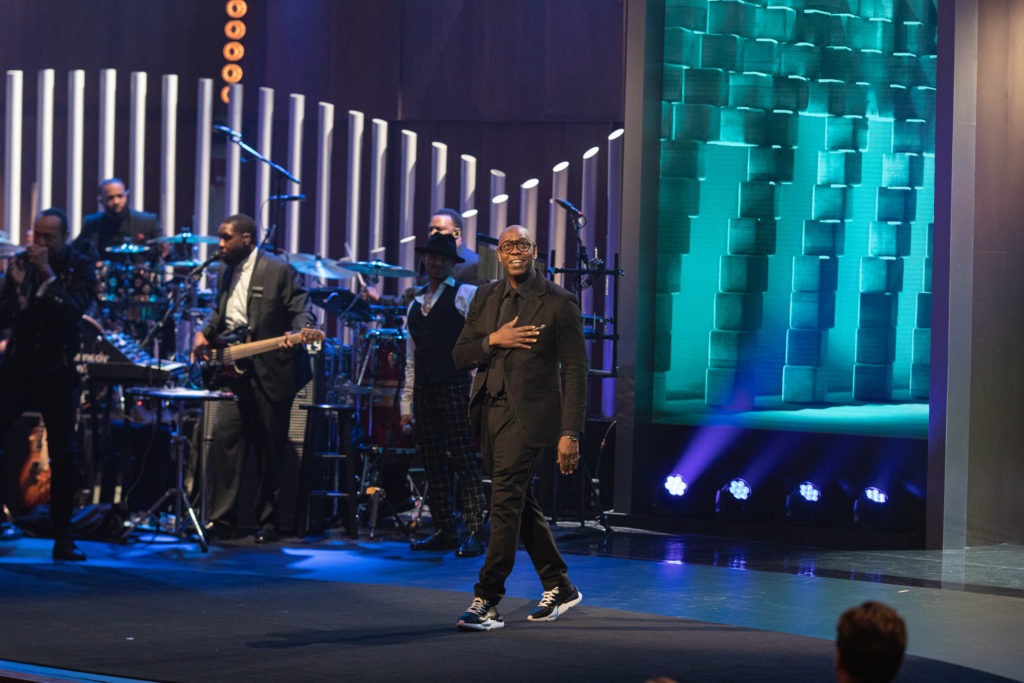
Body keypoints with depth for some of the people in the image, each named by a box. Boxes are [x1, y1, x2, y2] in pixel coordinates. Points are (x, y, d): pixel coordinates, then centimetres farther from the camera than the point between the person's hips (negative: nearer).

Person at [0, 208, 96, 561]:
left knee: (63, 456, 2)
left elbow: (74, 310, -19)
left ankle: (63, 540, 8)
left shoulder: (80, 267, -4)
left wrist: (48, 274, -21)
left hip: (57, 372, -2)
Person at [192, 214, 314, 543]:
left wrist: (297, 335, -29)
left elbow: (302, 312, -9)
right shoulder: (226, 274, 15)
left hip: (270, 374, -5)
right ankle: (221, 519, -5)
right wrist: (204, 333, 10)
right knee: (225, 438, -8)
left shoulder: (279, 271, -6)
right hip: (233, 372, 5)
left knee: (270, 450, 3)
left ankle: (268, 521, 14)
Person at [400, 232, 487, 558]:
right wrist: (407, 403, 14)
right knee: (433, 463, 5)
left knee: (464, 460, -9)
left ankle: (475, 533, -10)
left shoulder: (466, 295, 2)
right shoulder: (415, 303, 19)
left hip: (456, 387, -6)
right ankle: (444, 531, 10)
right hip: (424, 391, 6)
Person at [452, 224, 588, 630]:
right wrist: (493, 341, -10)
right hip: (490, 411, 7)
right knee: (521, 504, 13)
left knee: (506, 504, -13)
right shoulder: (486, 298, 12)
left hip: (528, 414, -7)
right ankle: (559, 588, 27)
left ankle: (487, 602, -12)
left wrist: (570, 434, -12)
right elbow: (460, 356, 11)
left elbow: (575, 371, -6)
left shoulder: (558, 303, -5)